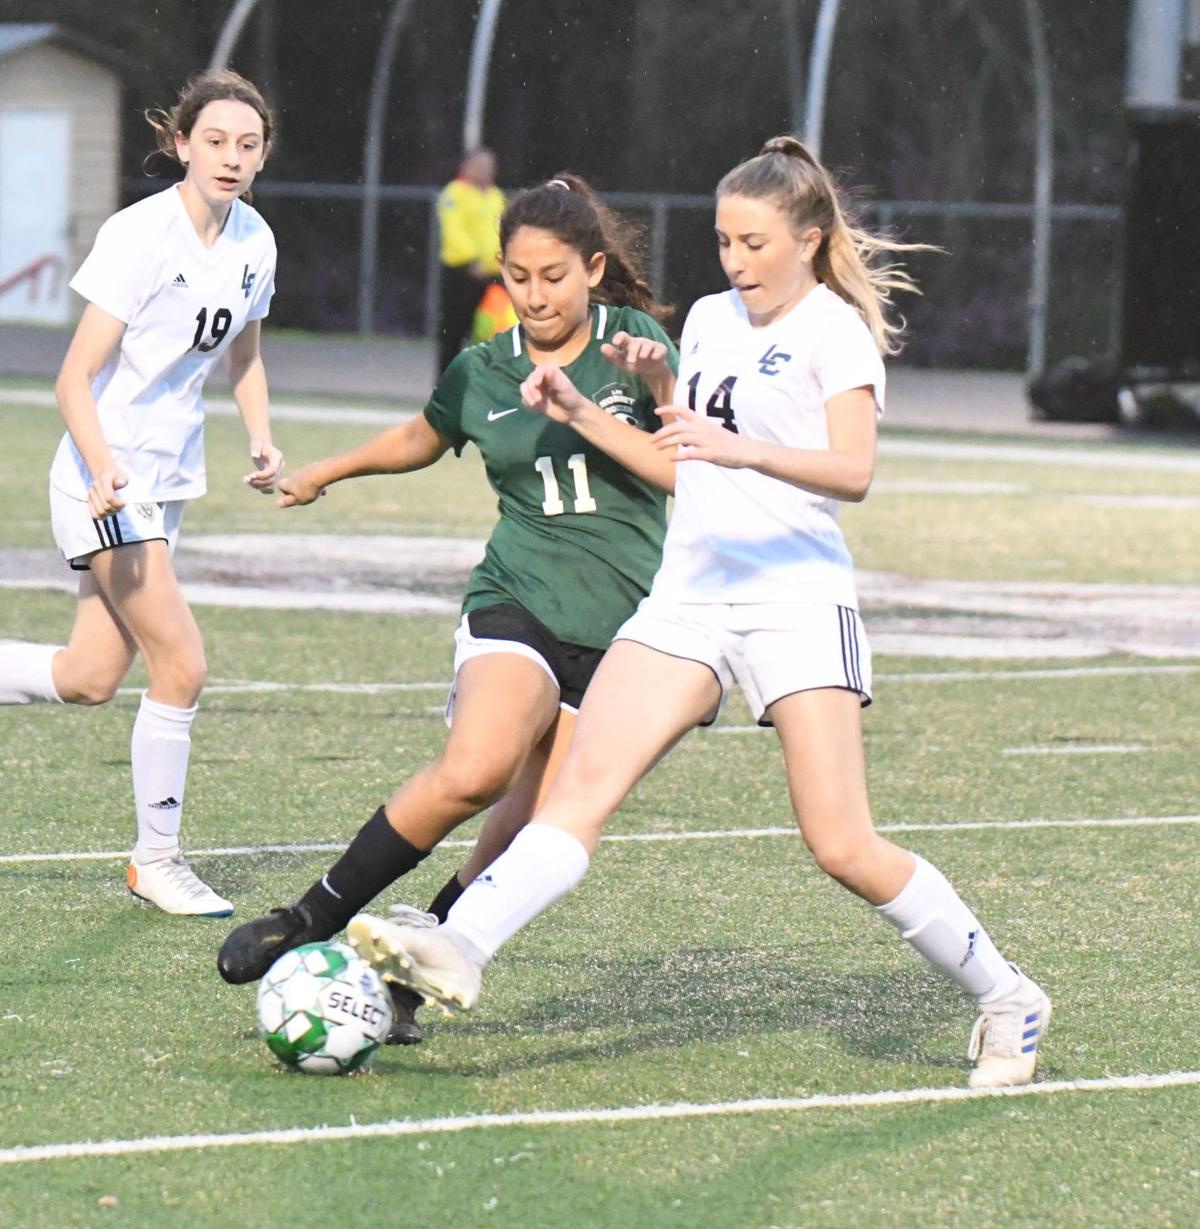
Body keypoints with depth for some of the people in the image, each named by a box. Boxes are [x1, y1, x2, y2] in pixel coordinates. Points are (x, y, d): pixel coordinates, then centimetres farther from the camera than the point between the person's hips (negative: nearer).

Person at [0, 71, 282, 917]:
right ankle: (158, 861, 3)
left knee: (89, 680, 5)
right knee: (181, 665, -12)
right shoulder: (140, 236, -18)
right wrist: (104, 468, -34)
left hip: (170, 480, 8)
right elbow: (75, 379, -19)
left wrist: (263, 441, 4)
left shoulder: (254, 242, 3)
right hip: (107, 480, -8)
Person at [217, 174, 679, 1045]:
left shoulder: (632, 344, 2)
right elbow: (421, 439, 30)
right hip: (519, 604, 0)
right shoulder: (482, 373, 8)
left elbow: (690, 470, -6)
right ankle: (311, 922, -17)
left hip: (624, 629, 0)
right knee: (475, 770, -29)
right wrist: (327, 472, 41)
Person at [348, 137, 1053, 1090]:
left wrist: (739, 447, -34)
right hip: (688, 593, 6)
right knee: (586, 779, -14)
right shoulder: (711, 320, 19)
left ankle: (1006, 999, 8)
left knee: (842, 846, -9)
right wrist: (583, 414, 17)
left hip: (796, 593, -6)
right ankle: (459, 952, -29)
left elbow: (853, 471, -19)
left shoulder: (835, 328, -3)